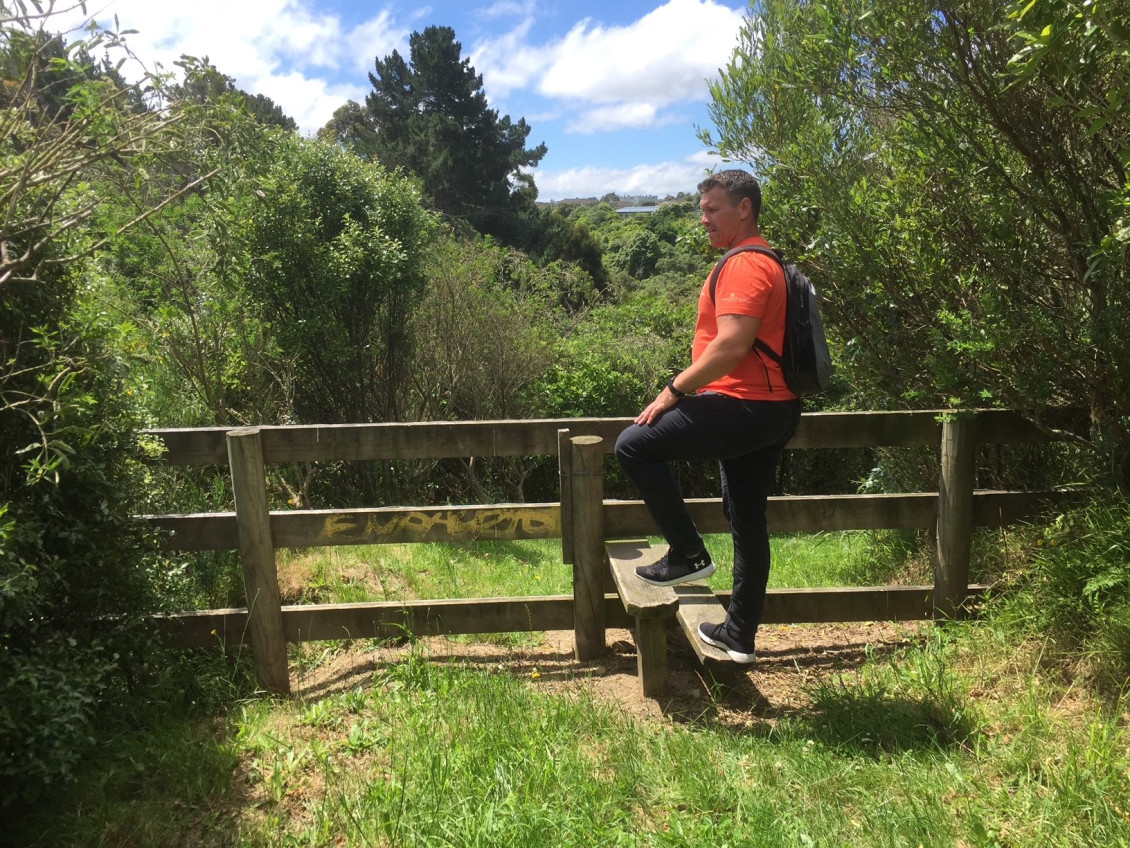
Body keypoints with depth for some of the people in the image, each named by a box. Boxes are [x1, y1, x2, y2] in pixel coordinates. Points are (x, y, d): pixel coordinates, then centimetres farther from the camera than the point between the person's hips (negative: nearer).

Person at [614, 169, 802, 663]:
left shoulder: (745, 265, -12)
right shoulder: (760, 263, 21)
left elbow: (731, 346, -25)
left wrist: (675, 390, -17)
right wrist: (690, 390, 22)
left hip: (744, 407, -11)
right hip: (773, 412, 11)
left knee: (635, 446, -9)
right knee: (748, 524, 14)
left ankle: (688, 553, 0)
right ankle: (740, 636, 25)